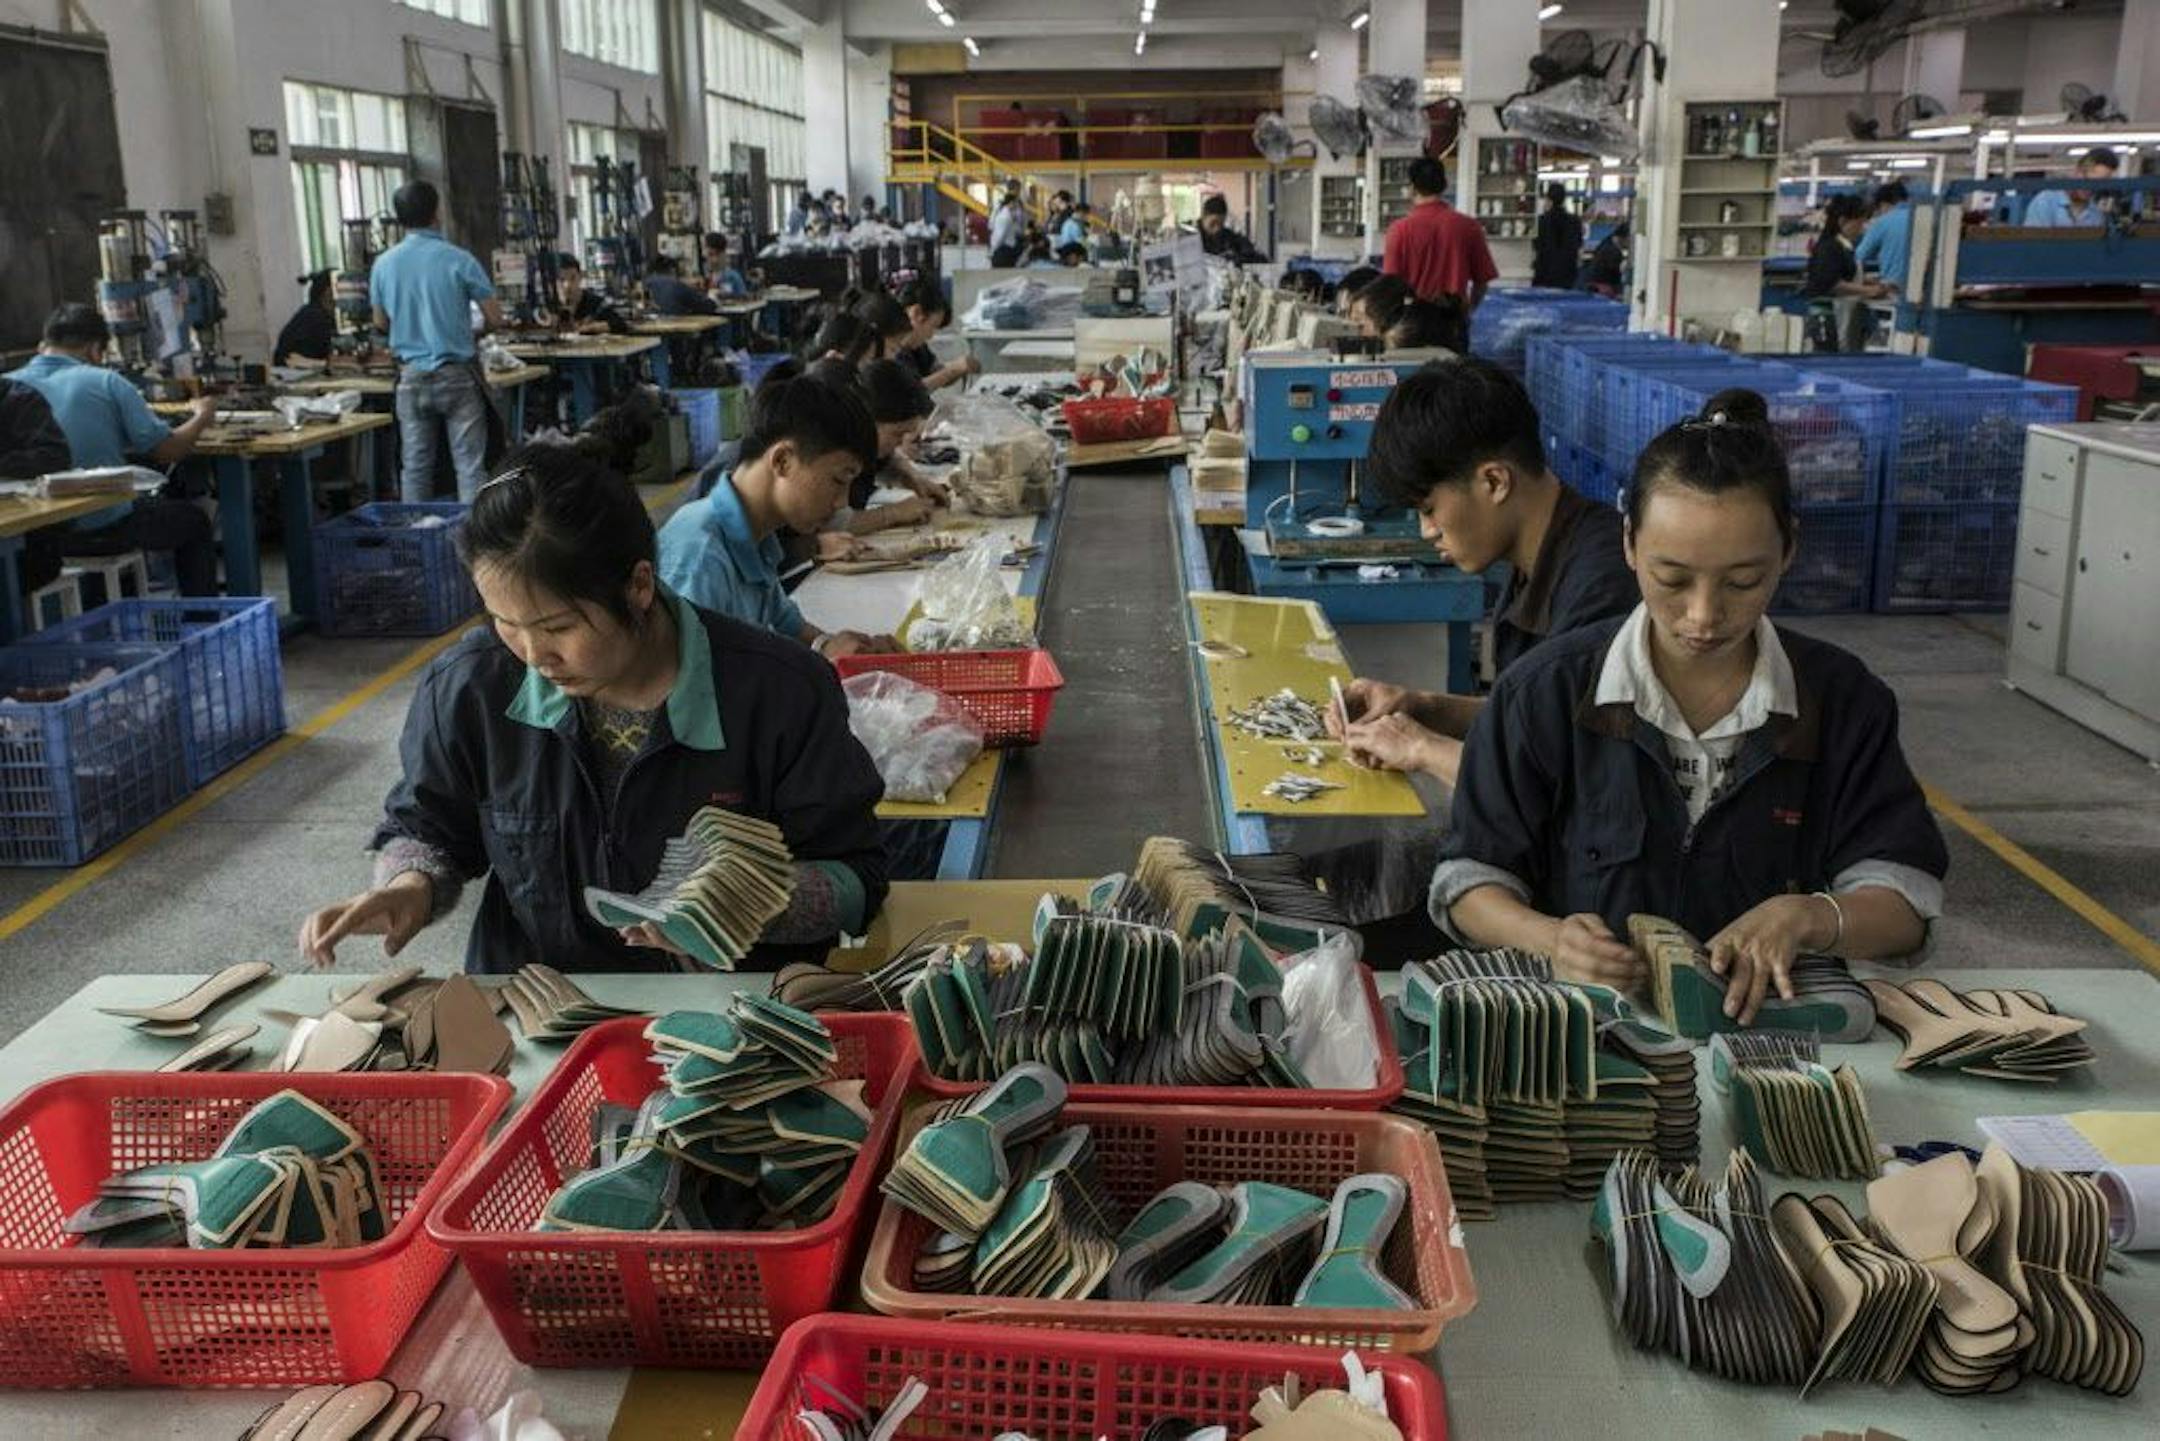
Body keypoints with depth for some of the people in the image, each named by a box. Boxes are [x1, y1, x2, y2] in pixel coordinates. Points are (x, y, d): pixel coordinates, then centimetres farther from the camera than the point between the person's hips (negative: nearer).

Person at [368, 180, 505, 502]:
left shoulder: (383, 265, 1)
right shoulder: (459, 261, -10)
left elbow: (381, 324, 13)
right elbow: (495, 320, -7)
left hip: (411, 377, 4)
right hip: (457, 375, -4)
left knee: (416, 466, 9)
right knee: (470, 464, -2)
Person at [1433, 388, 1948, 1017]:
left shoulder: (1840, 699, 2)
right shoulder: (1548, 690, -3)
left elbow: (1906, 905, 1)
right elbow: (1470, 877, 1)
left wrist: (1804, 917, -20)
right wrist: (1549, 938, -20)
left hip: (1770, 1022, 3)